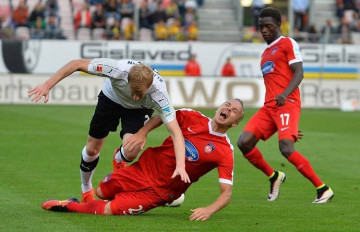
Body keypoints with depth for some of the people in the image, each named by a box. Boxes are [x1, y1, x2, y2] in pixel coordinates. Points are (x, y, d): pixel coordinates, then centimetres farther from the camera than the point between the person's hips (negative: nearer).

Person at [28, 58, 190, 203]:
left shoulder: (159, 93, -42)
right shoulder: (118, 69, -42)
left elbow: (176, 132, -42)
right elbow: (77, 64, -32)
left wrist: (180, 166, -55)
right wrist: (47, 85, -34)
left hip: (139, 109, -1)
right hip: (111, 97, 1)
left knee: (130, 154, -21)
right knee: (92, 150, 3)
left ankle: (119, 159, 20)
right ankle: (86, 190, 35)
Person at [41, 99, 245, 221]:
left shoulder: (225, 152, -15)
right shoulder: (193, 117, -4)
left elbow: (227, 193, -17)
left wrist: (209, 210, -36)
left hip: (160, 191, -4)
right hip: (147, 166, 4)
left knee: (109, 210, -15)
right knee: (100, 192, 7)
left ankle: (70, 206, 8)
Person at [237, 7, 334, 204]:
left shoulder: (288, 43, 4)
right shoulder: (266, 53, 27)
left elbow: (299, 72, -8)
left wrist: (284, 94, -24)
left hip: (287, 104, -7)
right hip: (269, 107, 7)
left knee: (286, 148, -24)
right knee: (244, 142, -10)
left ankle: (323, 189, -15)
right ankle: (274, 177, 11)